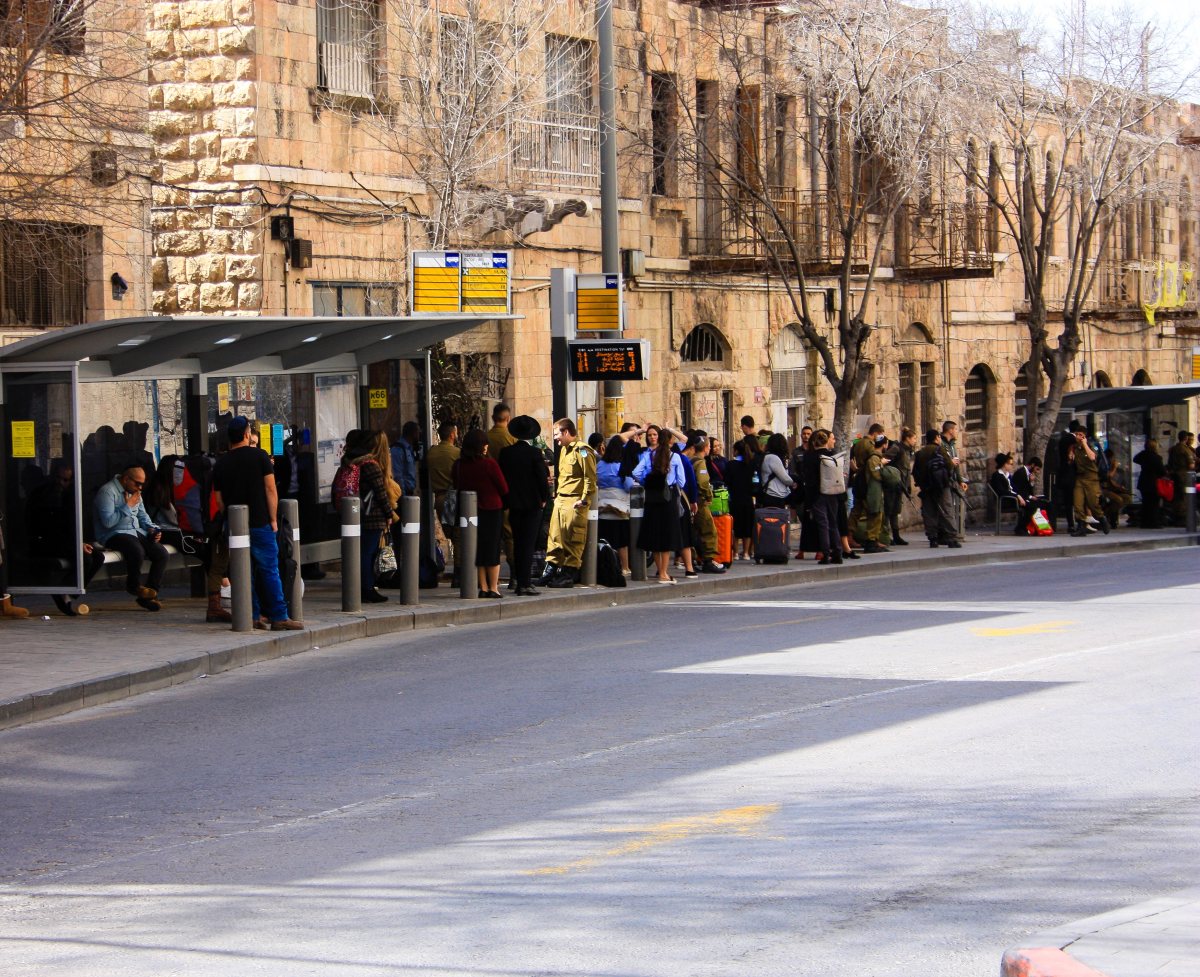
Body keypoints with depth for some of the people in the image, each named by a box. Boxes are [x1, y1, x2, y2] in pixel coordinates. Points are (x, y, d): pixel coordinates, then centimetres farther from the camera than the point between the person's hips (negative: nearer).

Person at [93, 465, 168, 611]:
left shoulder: (135, 491, 16)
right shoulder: (107, 492, -12)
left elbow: (142, 515, 26)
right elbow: (108, 521, -22)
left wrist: (151, 528, 7)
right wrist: (127, 506, -16)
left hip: (136, 531, 8)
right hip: (113, 534, -8)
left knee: (161, 553, -13)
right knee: (137, 550, -36)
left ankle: (149, 596, -6)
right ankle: (133, 586, -7)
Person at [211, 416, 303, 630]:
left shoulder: (220, 464, 7)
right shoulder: (259, 456, -4)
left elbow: (218, 500, 9)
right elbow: (270, 489, -7)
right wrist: (273, 519, -2)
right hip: (260, 523, -4)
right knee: (269, 570, -2)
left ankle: (252, 617, 6)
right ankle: (278, 617, -5)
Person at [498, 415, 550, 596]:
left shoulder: (505, 453, 0)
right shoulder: (534, 453, -12)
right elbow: (543, 478, -12)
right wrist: (544, 498, 2)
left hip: (514, 505, 4)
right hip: (533, 504, -4)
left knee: (518, 545, 12)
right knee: (528, 545, -3)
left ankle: (520, 582, 15)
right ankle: (525, 584, -7)